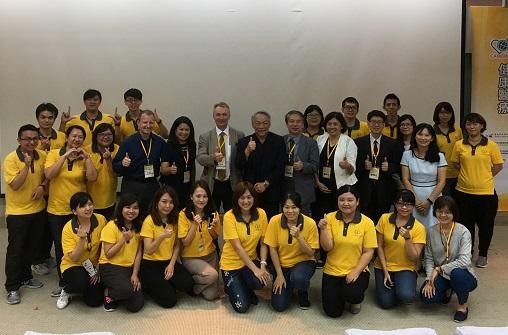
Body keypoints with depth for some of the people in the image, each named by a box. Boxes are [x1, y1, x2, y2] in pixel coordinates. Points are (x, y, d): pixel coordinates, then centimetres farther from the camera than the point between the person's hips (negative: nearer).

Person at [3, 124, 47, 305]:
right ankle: (12, 287, 11)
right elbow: (15, 185, -22)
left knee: (31, 247, 17)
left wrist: (42, 186, -9)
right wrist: (27, 165, -30)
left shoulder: (42, 156, -3)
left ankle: (25, 276, 34)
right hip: (17, 212, -5)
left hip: (38, 209, 5)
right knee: (15, 249, 1)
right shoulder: (11, 159, -16)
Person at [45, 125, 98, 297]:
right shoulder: (54, 153, -2)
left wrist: (86, 157, -14)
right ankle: (63, 282, 24)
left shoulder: (84, 158, 2)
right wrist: (65, 156, -19)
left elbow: (92, 178, -13)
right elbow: (48, 174, -18)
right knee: (60, 248, 9)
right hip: (56, 210, 0)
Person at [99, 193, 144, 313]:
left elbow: (139, 252, 5)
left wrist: (135, 274, -5)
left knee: (136, 305, -11)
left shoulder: (138, 226, 5)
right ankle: (108, 293, 0)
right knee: (127, 289, -34)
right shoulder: (112, 226, -10)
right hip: (110, 267, -5)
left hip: (130, 268, 5)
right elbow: (108, 254, -11)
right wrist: (123, 239, -21)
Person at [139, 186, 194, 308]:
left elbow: (177, 245, 7)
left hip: (169, 262, 5)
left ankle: (165, 284, 7)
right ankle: (151, 286, 11)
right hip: (150, 265, -5)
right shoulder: (149, 221, -13)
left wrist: (172, 264, -7)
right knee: (169, 300, -16)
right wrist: (162, 237, -33)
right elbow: (148, 250, -17)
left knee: (188, 284, -21)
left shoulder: (174, 220, 3)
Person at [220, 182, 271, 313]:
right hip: (231, 264, -3)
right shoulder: (230, 216, -17)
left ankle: (247, 290, 7)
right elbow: (238, 247, -21)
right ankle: (232, 287, 21)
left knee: (260, 281, -31)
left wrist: (262, 265, -19)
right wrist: (255, 269, -26)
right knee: (241, 307, -13)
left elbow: (263, 243, -3)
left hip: (251, 260, 3)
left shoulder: (261, 214, -6)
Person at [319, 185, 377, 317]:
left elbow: (368, 252, -8)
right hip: (332, 271, 2)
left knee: (351, 293, -31)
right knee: (333, 312, -2)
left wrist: (356, 272, -18)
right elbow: (327, 247, -9)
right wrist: (323, 229, -25)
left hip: (357, 270, -1)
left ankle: (357, 300, 9)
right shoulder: (330, 218, -6)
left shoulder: (367, 222, -8)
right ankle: (339, 292, 33)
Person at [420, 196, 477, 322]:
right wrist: (429, 280, -13)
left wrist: (440, 268, -23)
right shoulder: (431, 231, -2)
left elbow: (464, 261, -26)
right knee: (426, 297, -22)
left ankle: (463, 305, -8)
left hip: (462, 275, -4)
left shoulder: (463, 232, -16)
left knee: (457, 273, -39)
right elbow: (429, 258, 0)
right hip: (440, 276, 4)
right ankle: (448, 290, 16)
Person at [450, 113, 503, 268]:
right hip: (463, 191, 2)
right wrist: (468, 174, 5)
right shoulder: (459, 145, -2)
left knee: (485, 225, 9)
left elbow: (498, 166, 2)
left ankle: (482, 254, 28)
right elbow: (455, 163, 11)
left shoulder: (491, 145, -6)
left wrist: (484, 176, 1)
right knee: (466, 225, 13)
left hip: (486, 192, -1)